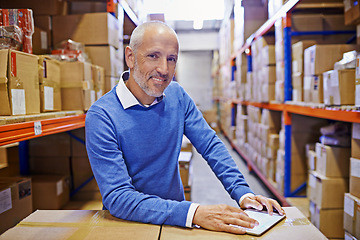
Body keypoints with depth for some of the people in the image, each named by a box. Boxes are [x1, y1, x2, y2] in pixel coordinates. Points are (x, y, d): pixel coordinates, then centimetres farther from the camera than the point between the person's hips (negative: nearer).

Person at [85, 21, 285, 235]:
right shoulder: (101, 116, -18)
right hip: (129, 222, -2)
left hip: (176, 214, 3)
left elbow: (211, 145, 2)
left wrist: (243, 193, -12)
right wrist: (193, 213, -32)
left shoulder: (177, 95, -2)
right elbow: (117, 198, -23)